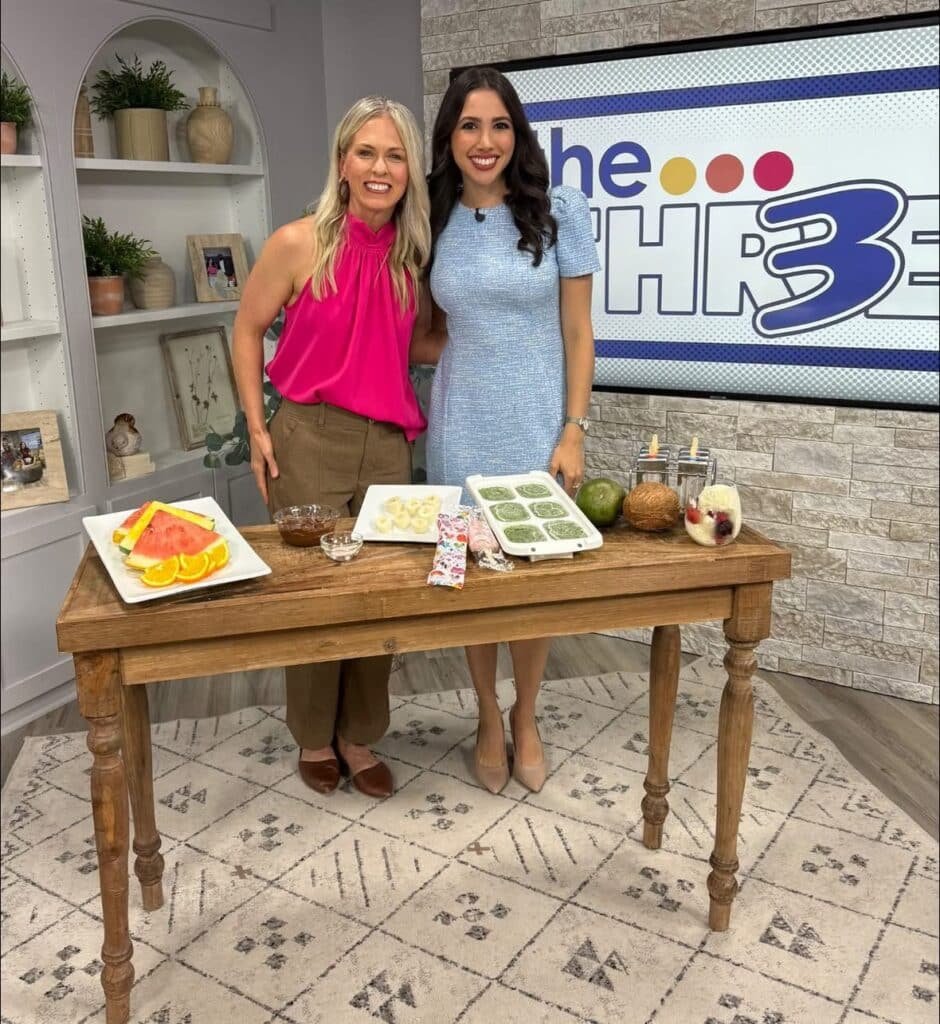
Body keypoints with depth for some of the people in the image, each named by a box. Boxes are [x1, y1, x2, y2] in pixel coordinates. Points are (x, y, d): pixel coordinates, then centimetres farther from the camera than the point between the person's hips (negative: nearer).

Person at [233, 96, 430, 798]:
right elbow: (247, 332, 1)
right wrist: (258, 429, -3)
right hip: (310, 436, -4)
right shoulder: (298, 244, -10)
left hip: (388, 441, 4)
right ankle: (314, 736, 29)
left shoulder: (413, 253, 3)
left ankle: (359, 736, 30)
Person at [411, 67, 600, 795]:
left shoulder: (558, 211, -4)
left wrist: (573, 432, -9)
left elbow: (578, 334, -4)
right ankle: (489, 720, 29)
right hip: (462, 428, 2)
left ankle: (526, 719, 30)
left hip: (537, 425, -2)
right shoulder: (433, 222, 3)